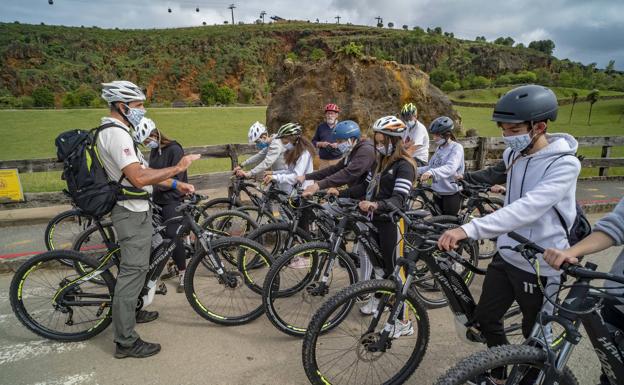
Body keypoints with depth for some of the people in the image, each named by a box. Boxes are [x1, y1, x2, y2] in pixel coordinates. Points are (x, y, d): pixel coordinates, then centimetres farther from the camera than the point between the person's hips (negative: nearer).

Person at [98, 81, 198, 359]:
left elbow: (141, 172, 14)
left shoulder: (114, 132, 13)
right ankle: (126, 341, 6)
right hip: (133, 213, -11)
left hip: (131, 210, 11)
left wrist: (176, 185, 9)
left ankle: (129, 312, 42)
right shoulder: (117, 135, -21)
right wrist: (177, 168, -23)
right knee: (133, 271, -4)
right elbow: (139, 178, -31)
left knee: (133, 268, 24)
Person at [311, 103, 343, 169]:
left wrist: (339, 145, -13)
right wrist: (321, 144, -5)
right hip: (323, 160, 2)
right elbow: (314, 141, 15)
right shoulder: (321, 127, 12)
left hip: (337, 160, -2)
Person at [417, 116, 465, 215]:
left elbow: (451, 168, -30)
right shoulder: (439, 148, 9)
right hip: (438, 192, 7)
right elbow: (431, 167, 12)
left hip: (451, 194, -7)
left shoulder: (456, 148, -13)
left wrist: (431, 172, -46)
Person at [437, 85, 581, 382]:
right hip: (506, 256, 6)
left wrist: (469, 229, -47)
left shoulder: (564, 164, -22)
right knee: (485, 319, 15)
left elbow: (527, 209, -38)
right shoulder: (513, 154, -1)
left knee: (534, 335, 13)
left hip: (540, 267, -6)